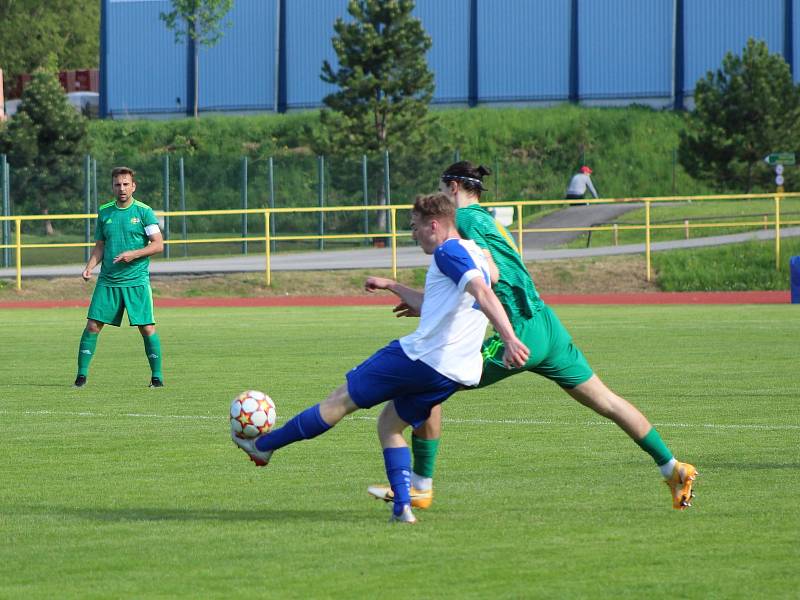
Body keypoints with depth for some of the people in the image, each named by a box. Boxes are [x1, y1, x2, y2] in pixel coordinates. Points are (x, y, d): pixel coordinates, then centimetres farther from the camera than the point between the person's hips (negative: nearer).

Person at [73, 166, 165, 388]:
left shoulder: (143, 211, -2)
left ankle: (157, 376, 6)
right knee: (93, 326, -4)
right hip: (107, 281, 3)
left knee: (147, 328, -6)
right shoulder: (104, 212, 9)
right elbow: (99, 246, 16)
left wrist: (134, 254, -16)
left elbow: (158, 244, -3)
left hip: (137, 281, -3)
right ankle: (81, 374, 5)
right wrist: (89, 268, 0)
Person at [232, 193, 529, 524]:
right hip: (455, 372, 9)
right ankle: (402, 506, 4)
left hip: (421, 356, -9)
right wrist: (392, 286, 45)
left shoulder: (449, 252, -9)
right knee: (389, 425, 20)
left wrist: (509, 339, -35)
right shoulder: (474, 255, 22)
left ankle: (264, 445, 14)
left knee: (342, 398, 3)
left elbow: (483, 294, -24)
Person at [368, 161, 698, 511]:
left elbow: (489, 275, -15)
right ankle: (673, 468, 16)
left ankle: (420, 486, 1)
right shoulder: (488, 220, 23)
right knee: (605, 401, 14)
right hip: (546, 324, 9)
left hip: (520, 335, -9)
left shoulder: (465, 217, -4)